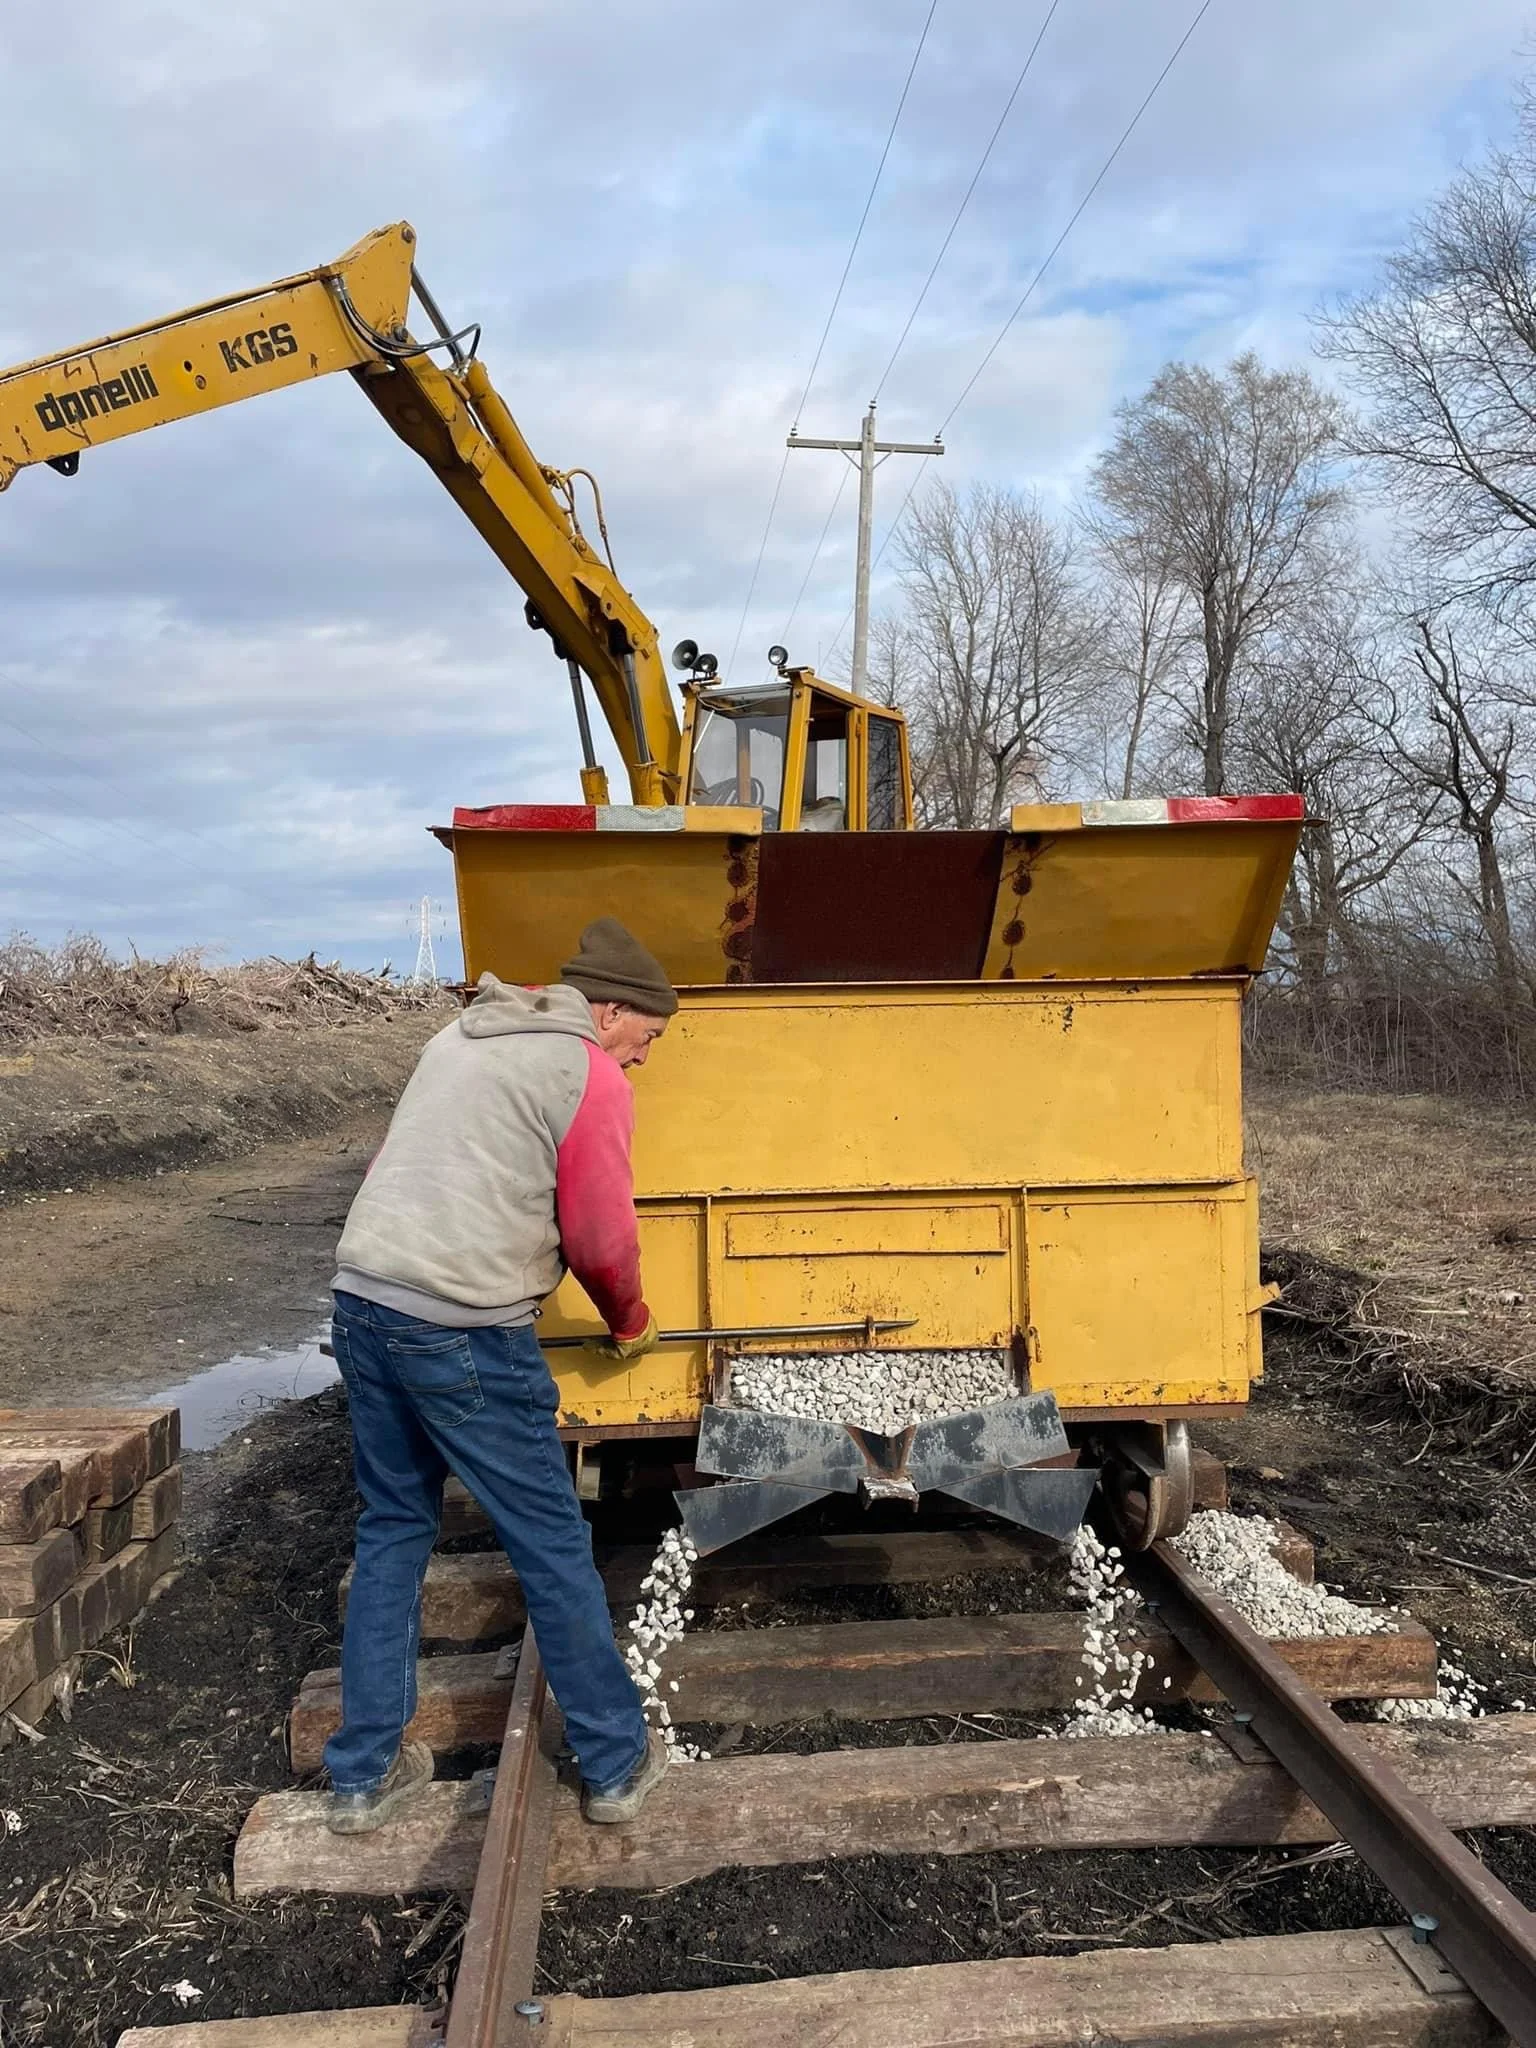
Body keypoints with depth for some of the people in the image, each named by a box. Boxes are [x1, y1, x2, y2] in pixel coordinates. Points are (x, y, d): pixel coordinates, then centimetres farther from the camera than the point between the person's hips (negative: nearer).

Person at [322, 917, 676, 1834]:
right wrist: (630, 1322, 16)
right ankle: (618, 1763, 21)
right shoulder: (591, 1079, -5)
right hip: (465, 1336, -8)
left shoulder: (459, 1039, 18)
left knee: (393, 1533, 20)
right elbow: (603, 1239, -3)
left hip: (362, 1304, 8)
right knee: (553, 1548, 6)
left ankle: (365, 1774, 27)